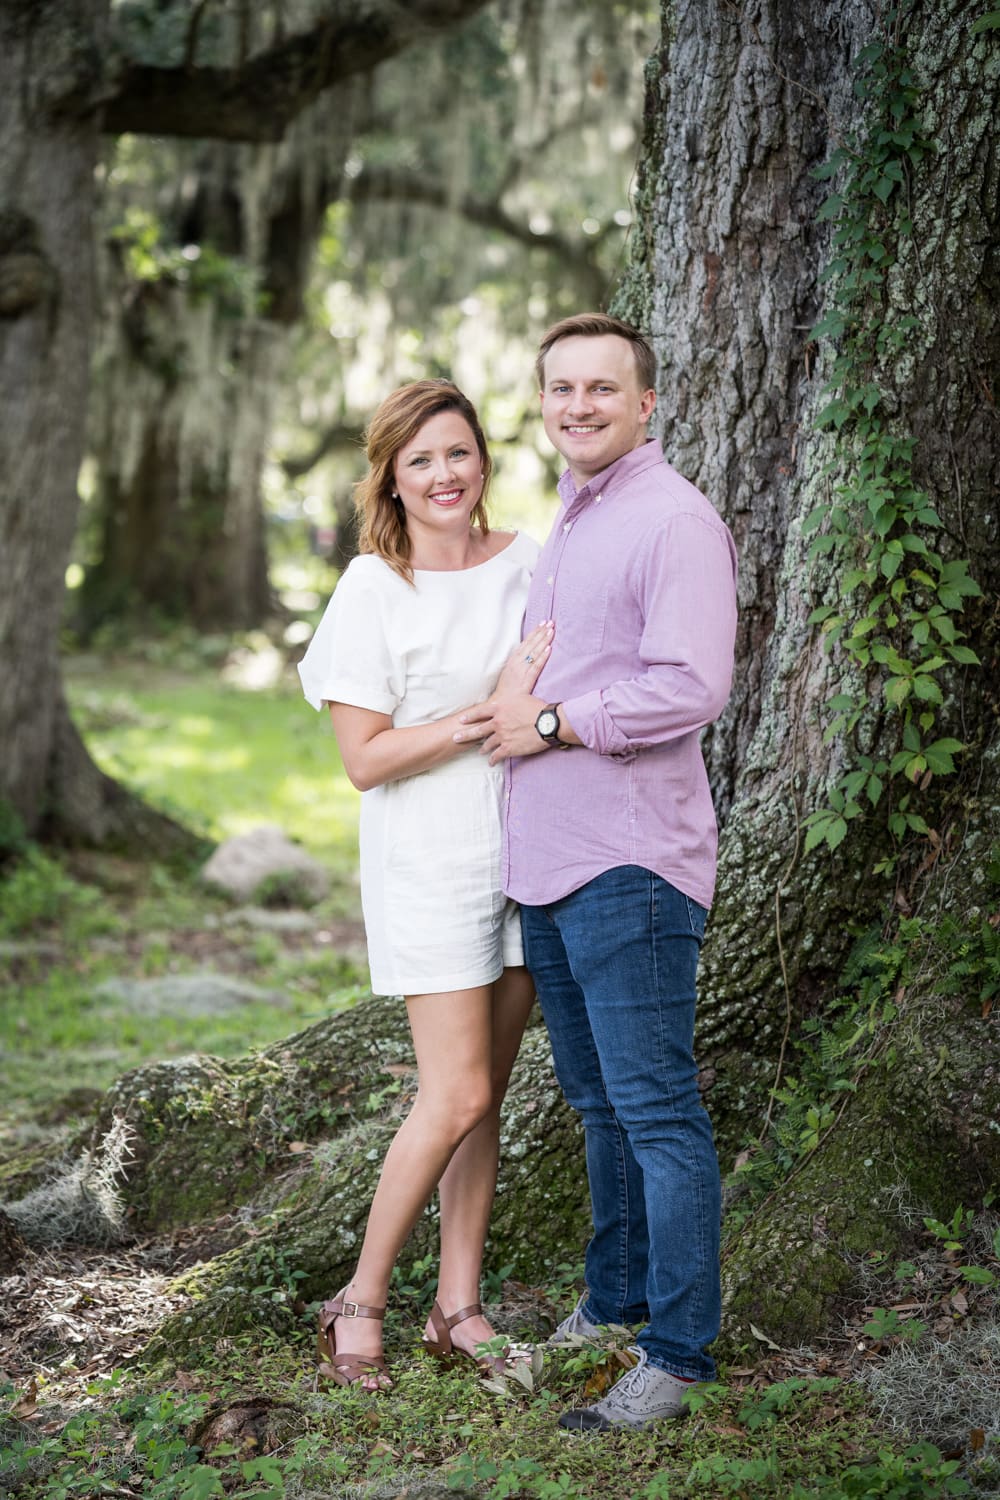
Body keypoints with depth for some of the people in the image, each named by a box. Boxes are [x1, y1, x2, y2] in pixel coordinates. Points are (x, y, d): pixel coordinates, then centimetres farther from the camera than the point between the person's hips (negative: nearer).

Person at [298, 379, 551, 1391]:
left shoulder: (527, 561, 6)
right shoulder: (374, 589, -10)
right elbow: (364, 759, -14)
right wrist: (493, 708, -20)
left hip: (523, 851, 5)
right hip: (428, 864, -5)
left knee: (485, 1094, 8)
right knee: (457, 1097, -9)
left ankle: (457, 1307, 17)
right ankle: (360, 1300, 7)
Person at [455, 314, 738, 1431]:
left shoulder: (674, 520, -11)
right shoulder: (565, 522, 18)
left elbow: (692, 688, -21)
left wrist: (548, 722, -14)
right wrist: (517, 707, 14)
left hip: (630, 861, -9)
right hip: (547, 860, 9)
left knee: (654, 1106, -4)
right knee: (597, 1099, 18)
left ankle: (678, 1349, 3)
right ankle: (613, 1298, 31)